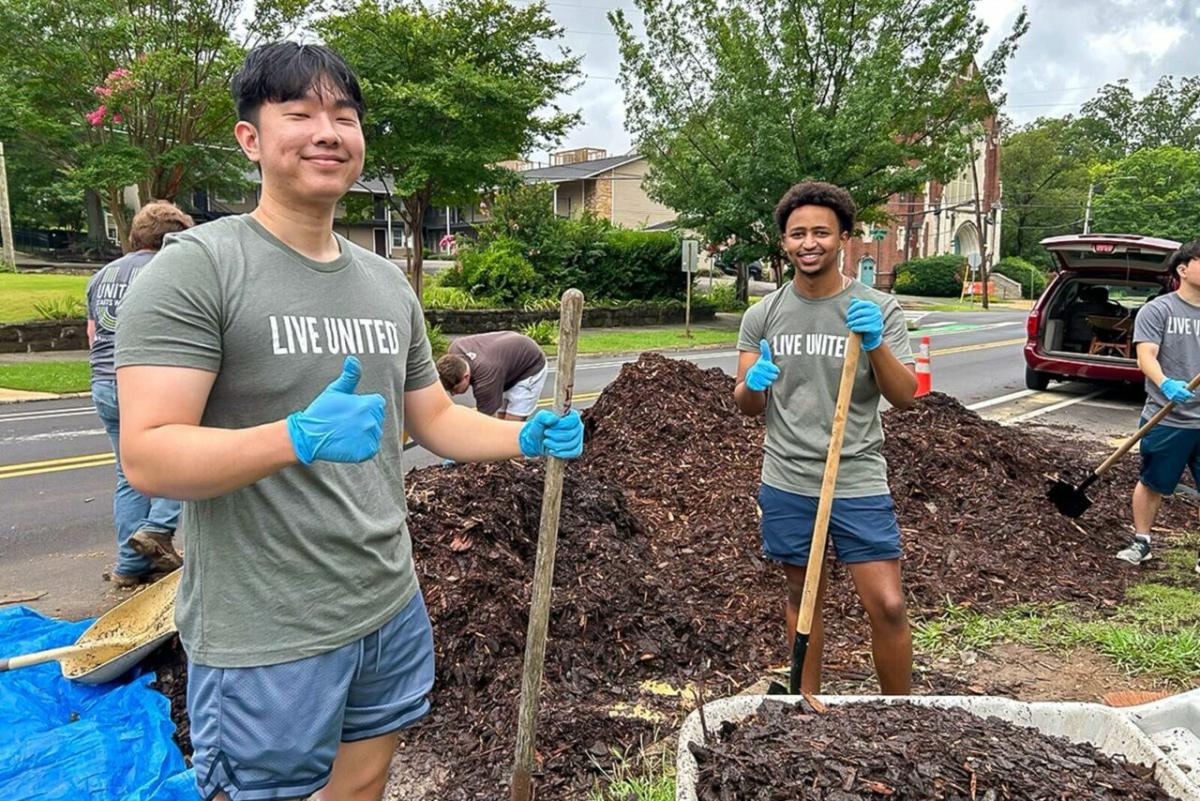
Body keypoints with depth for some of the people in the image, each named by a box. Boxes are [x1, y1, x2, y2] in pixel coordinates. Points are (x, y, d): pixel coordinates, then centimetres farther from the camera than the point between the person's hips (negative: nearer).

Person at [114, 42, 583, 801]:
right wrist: (300, 437, -35)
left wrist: (528, 436, -4)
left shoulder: (388, 281, 7)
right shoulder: (194, 268, -14)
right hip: (267, 639, -6)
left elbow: (434, 417, 12)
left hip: (393, 610, 7)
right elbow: (148, 456, -20)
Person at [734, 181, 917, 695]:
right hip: (787, 484, 2)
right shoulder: (762, 316, 3)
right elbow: (746, 406, 8)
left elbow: (905, 397, -7)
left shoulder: (878, 310, -2)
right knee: (803, 598, 15)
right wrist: (753, 383, -16)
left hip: (858, 483, -2)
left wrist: (876, 345, -23)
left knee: (887, 607, -3)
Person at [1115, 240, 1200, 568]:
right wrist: (1166, 385, -33)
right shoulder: (1157, 310, -5)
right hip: (1167, 420, -4)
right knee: (1152, 484, 10)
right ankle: (1141, 541, 27)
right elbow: (1146, 356, -16)